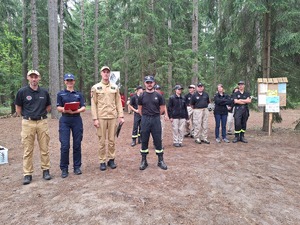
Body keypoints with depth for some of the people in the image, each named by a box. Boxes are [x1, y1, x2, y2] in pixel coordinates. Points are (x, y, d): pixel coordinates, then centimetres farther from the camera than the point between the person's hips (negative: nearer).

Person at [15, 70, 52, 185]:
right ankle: (27, 174, 13)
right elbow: (18, 108, 7)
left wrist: (40, 114, 9)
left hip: (42, 122, 2)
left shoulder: (44, 92, 5)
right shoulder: (22, 91, -1)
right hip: (28, 123, -1)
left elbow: (48, 107, 17)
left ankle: (46, 170, 19)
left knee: (45, 149, 7)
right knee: (28, 150, 4)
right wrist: (26, 116, 7)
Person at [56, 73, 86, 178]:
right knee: (65, 146, -5)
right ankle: (64, 169, 10)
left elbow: (83, 108, 3)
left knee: (77, 145, 4)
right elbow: (59, 108, 2)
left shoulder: (79, 94, 11)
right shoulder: (60, 94, 9)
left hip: (77, 120, 1)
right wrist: (66, 110, -19)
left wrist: (76, 110, -17)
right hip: (65, 120, -1)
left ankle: (77, 167, 17)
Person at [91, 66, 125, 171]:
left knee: (112, 140, 8)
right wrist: (95, 119, -7)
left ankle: (111, 159, 20)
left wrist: (121, 116, 1)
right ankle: (102, 161, 15)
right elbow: (93, 104, -1)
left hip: (113, 117, 2)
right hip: (101, 118, -1)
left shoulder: (115, 87, 8)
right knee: (102, 141, 4)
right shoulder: (95, 87, 2)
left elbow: (118, 102, 7)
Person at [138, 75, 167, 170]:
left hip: (156, 120, 0)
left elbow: (162, 108, 8)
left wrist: (155, 116, 11)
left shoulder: (158, 95, 2)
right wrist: (146, 117, 10)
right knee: (144, 141, 6)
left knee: (158, 140, 4)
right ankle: (144, 161, 17)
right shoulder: (141, 96, 3)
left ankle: (161, 161, 15)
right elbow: (140, 109, 10)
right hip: (145, 120, 1)